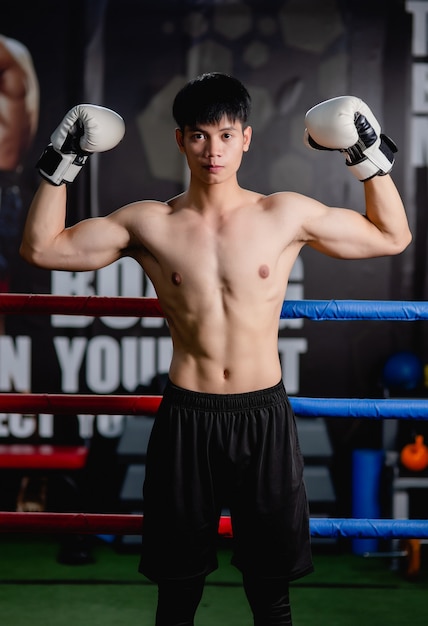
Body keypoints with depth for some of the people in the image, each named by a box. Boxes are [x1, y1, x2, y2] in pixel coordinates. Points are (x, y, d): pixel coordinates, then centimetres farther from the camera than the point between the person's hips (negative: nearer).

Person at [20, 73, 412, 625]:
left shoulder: (288, 215, -2)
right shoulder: (150, 224, -1)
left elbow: (393, 237, 6)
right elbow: (42, 247, 3)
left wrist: (371, 158, -2)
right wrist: (61, 164, -4)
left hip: (264, 414, 0)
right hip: (186, 417, 0)